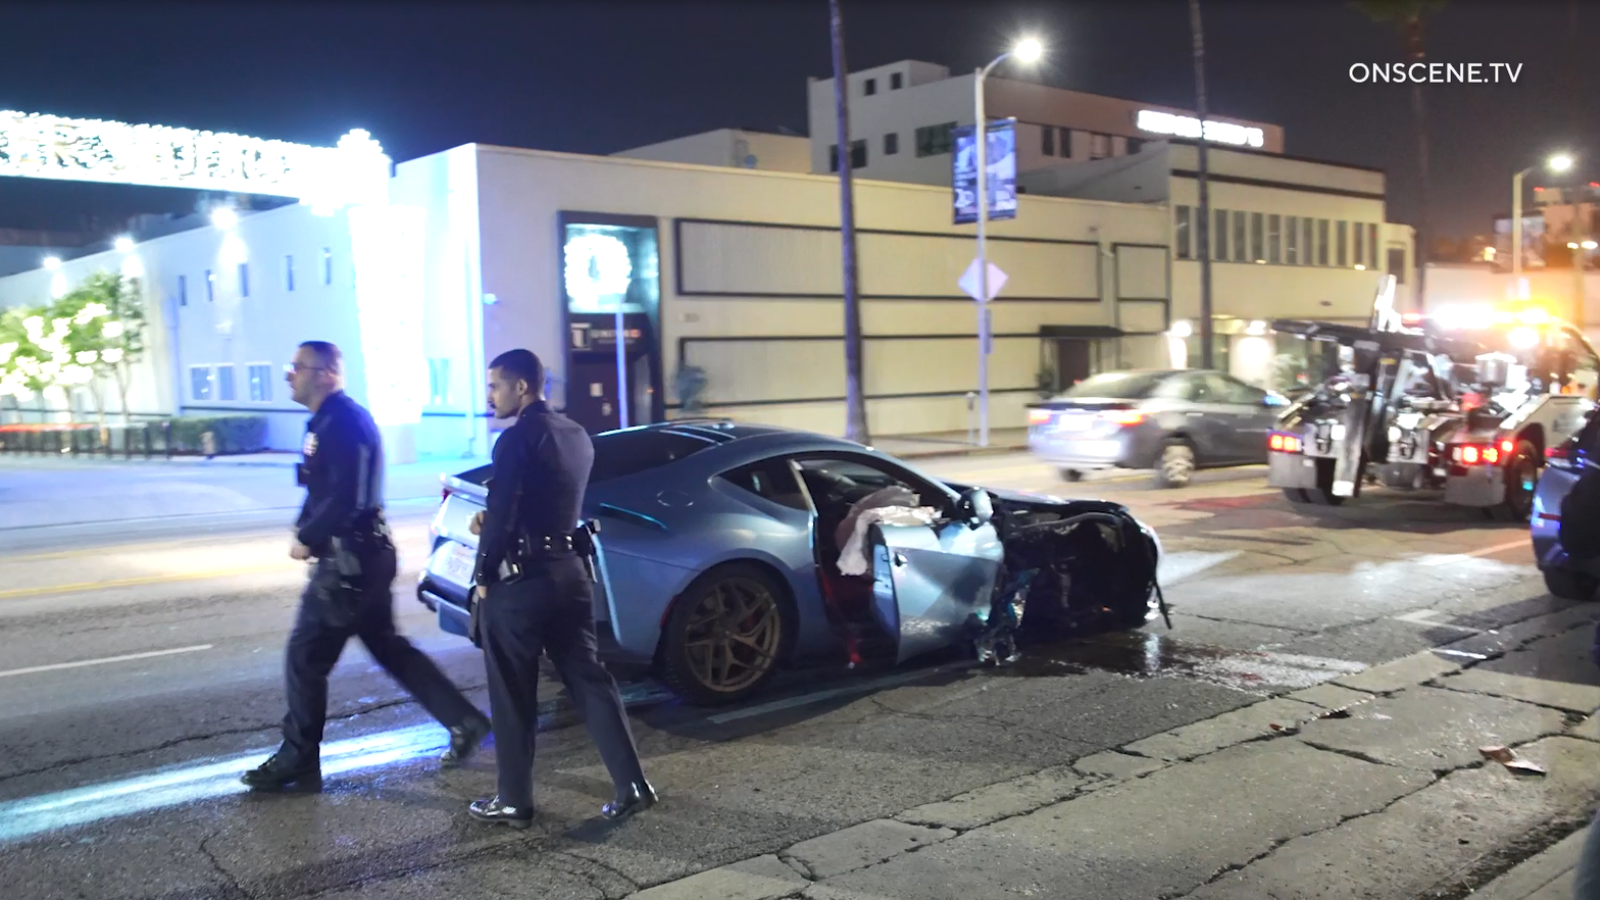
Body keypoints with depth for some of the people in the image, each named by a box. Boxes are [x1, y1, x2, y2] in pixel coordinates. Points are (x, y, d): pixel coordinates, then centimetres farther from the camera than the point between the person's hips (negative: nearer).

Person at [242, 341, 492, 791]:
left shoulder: (342, 422, -18)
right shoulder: (328, 421, 15)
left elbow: (345, 499, -25)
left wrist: (305, 538, -13)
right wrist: (307, 531, 3)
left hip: (349, 559, -10)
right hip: (360, 556, 10)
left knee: (304, 657, 1)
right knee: (388, 647, 15)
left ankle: (298, 762, 13)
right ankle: (465, 721, 18)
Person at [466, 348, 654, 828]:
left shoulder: (518, 438, -15)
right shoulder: (576, 435, 11)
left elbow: (501, 514, -18)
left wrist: (484, 578, -7)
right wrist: (492, 522, 12)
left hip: (521, 580, -8)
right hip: (571, 571, 8)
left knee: (512, 697, 5)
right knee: (588, 678, 11)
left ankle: (514, 802, 15)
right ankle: (633, 785, 9)